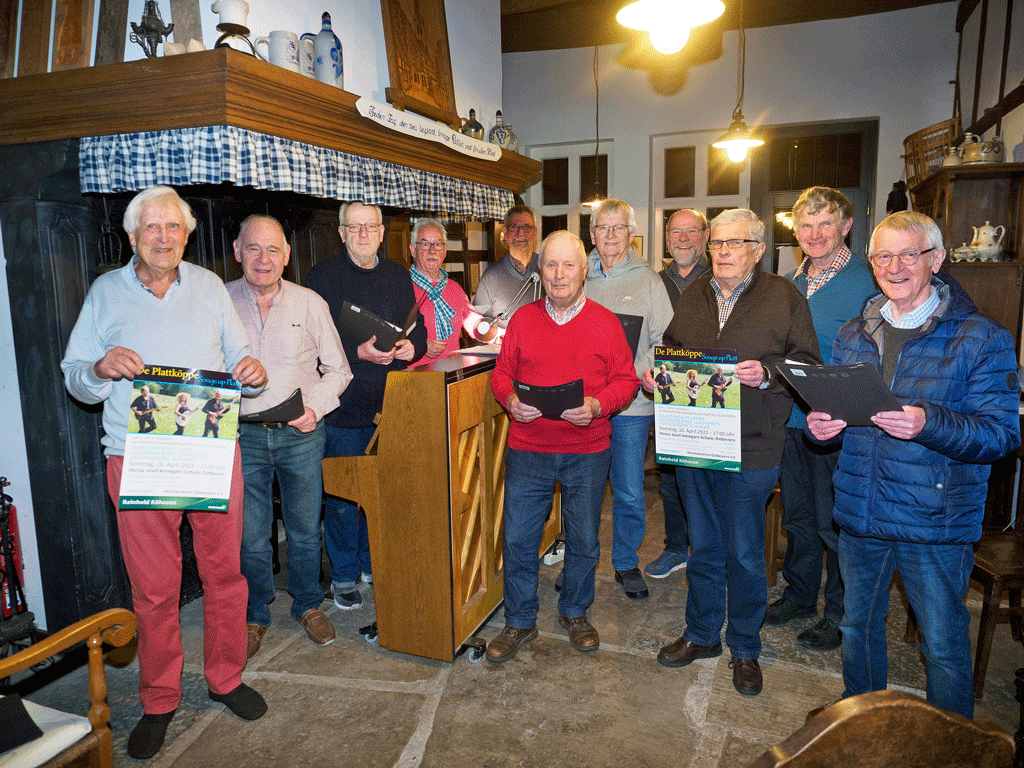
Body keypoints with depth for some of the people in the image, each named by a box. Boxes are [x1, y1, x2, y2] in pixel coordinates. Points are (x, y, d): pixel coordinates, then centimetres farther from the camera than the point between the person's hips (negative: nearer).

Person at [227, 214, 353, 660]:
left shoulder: (310, 304, 2)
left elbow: (337, 370, 6)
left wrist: (315, 407, -9)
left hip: (301, 435, 0)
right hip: (244, 435, 0)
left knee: (305, 530, 11)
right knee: (250, 536, 7)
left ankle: (308, 605, 33)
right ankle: (255, 616, 29)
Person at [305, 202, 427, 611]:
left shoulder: (398, 276, 11)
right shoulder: (323, 277, -3)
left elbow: (419, 330, 13)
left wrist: (411, 347, -9)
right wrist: (359, 352, -23)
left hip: (390, 404, 4)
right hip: (343, 406, -4)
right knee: (341, 494, 5)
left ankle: (375, 562, 32)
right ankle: (344, 575, 22)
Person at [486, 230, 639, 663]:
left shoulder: (605, 322, 0)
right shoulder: (522, 319, 6)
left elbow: (626, 380, 1)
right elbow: (501, 372, 10)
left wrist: (597, 405, -17)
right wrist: (510, 400, -11)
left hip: (587, 452, -1)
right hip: (527, 450, 1)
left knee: (583, 540, 12)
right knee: (517, 538, 5)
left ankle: (575, 613, 37)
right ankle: (519, 622, 26)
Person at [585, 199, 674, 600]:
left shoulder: (648, 280, 4)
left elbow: (665, 341, 2)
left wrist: (644, 372, -15)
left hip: (631, 403, -1)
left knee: (629, 492, 6)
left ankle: (626, 562, 26)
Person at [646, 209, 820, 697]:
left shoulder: (784, 298, -1)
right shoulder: (694, 295, 12)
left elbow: (807, 364, -4)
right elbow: (670, 350, 21)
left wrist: (767, 373, -21)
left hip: (750, 449, -4)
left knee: (744, 553, 6)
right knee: (703, 546, 16)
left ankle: (745, 649, 27)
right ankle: (701, 635, 34)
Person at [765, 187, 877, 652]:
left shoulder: (864, 283, -10)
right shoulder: (791, 283, 10)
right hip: (792, 421, 6)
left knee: (834, 524, 6)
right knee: (797, 515, 18)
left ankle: (839, 614, 25)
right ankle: (799, 595, 36)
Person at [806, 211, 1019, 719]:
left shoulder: (981, 338, -8)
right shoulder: (853, 335, 7)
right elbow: (832, 407, 14)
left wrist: (928, 424, -31)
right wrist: (820, 424, -9)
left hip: (935, 523, -4)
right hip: (859, 511, 5)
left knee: (944, 647, 9)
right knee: (857, 628, 21)